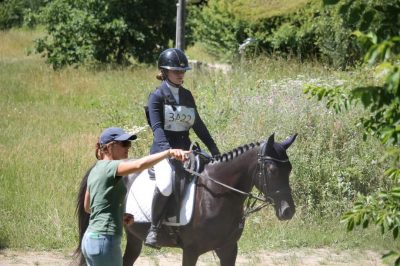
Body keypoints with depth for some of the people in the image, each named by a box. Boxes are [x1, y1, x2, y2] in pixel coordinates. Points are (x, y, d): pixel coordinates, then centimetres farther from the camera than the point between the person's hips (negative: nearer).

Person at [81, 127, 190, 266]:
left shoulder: (96, 170, 15)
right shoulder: (109, 167, -13)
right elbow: (140, 164, -32)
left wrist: (119, 215, 17)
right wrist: (169, 152, -39)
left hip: (90, 239, 10)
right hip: (105, 240, -10)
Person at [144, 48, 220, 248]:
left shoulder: (187, 96, 15)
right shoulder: (157, 96, -4)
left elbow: (198, 125, 21)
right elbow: (157, 126, -16)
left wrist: (214, 149, 14)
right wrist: (167, 149, -32)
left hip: (185, 148, 7)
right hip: (163, 149, -7)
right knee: (165, 185, -35)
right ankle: (154, 228, -17)